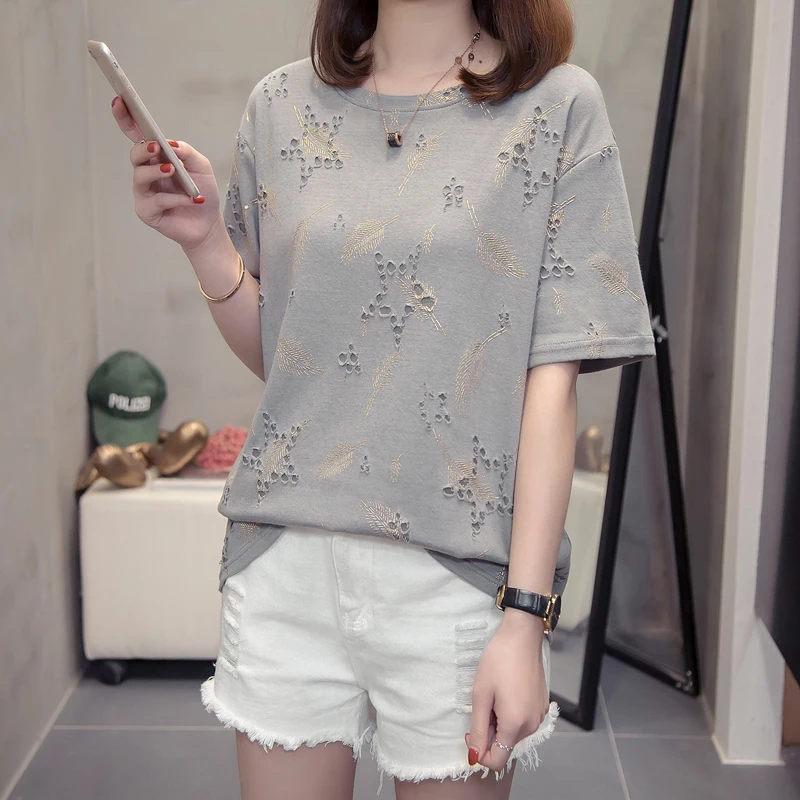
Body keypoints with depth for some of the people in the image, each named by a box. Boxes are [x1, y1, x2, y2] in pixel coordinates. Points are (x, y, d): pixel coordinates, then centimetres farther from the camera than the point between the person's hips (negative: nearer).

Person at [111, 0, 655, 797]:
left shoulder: (558, 105, -3)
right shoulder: (282, 105, 7)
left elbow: (552, 378, -7)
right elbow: (272, 354, 12)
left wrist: (526, 614, -12)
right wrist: (204, 239, -6)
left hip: (458, 570, -2)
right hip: (287, 559, 3)